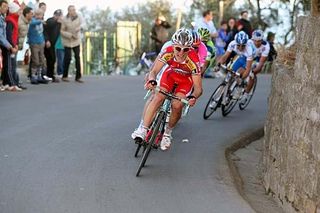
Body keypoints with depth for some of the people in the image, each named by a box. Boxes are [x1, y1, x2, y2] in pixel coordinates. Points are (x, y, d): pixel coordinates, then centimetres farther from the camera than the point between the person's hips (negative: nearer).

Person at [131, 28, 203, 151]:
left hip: (186, 79, -2)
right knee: (158, 97, -21)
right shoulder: (168, 52, -33)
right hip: (171, 74, 2)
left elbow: (198, 87, -33)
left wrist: (193, 97, -55)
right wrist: (152, 81, -50)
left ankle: (168, 132, 6)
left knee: (177, 106, -20)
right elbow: (154, 71, -28)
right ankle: (143, 130, -19)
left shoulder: (193, 60, -37)